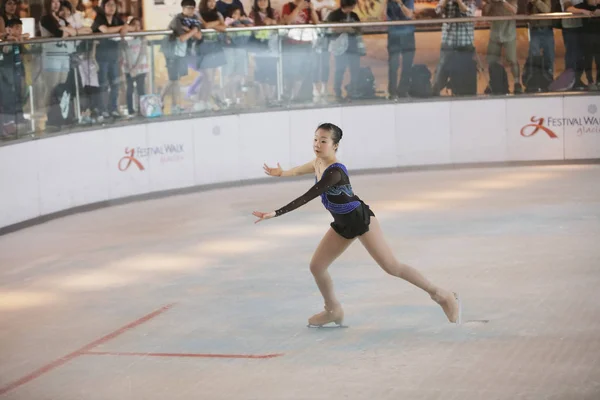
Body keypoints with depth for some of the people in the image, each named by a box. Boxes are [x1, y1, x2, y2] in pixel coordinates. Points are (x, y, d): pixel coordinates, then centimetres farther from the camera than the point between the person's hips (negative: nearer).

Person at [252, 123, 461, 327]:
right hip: (342, 224, 9)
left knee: (391, 267, -7)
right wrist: (282, 173, 42)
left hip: (361, 219, -9)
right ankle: (333, 310, 25)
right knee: (316, 266, 4)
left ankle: (441, 295, 4)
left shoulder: (334, 172, -30)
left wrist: (275, 213, -35)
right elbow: (301, 169, 25)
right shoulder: (318, 162, -2)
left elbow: (306, 198, -35)